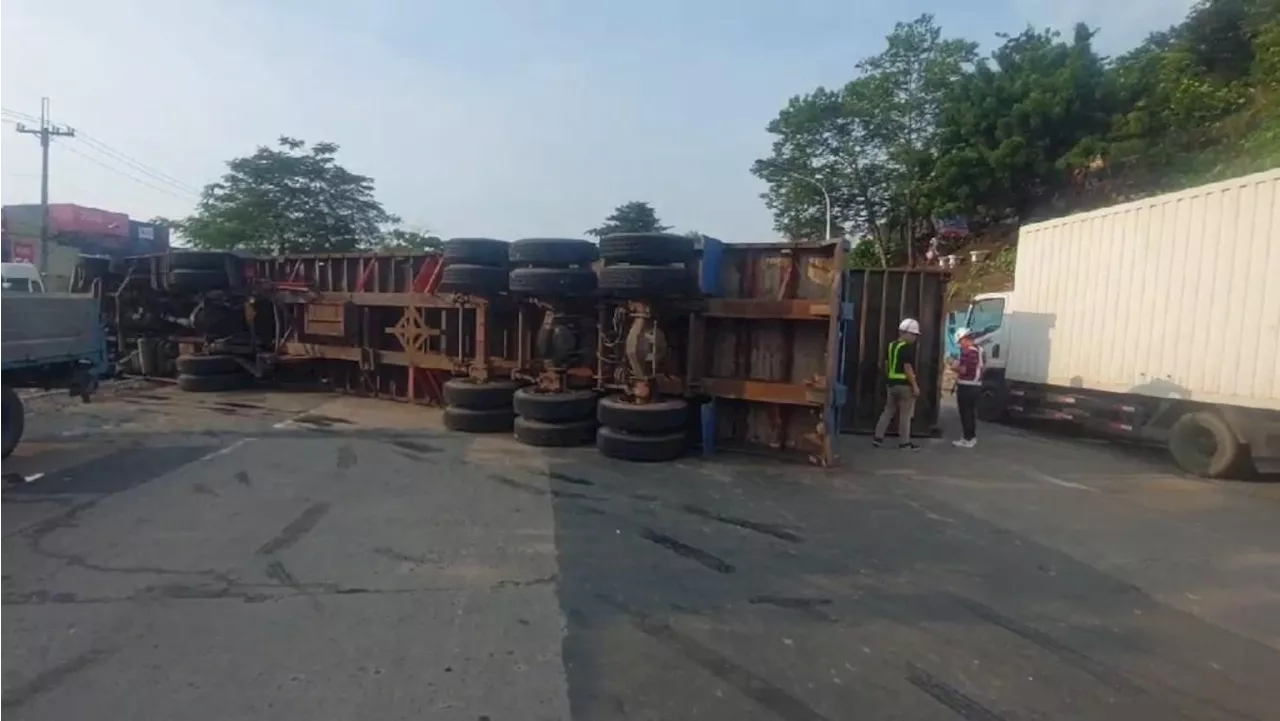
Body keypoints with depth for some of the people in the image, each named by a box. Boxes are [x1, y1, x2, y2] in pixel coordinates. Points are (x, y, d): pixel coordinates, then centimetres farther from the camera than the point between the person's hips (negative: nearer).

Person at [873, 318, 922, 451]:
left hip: (892, 383, 8)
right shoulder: (907, 348, -15)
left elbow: (886, 365, 16)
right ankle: (904, 442, 7)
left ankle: (878, 437, 13)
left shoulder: (891, 345, 11)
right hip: (905, 384, -8)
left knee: (888, 411, 15)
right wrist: (915, 385, -16)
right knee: (905, 414, 1)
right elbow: (907, 368, -19)